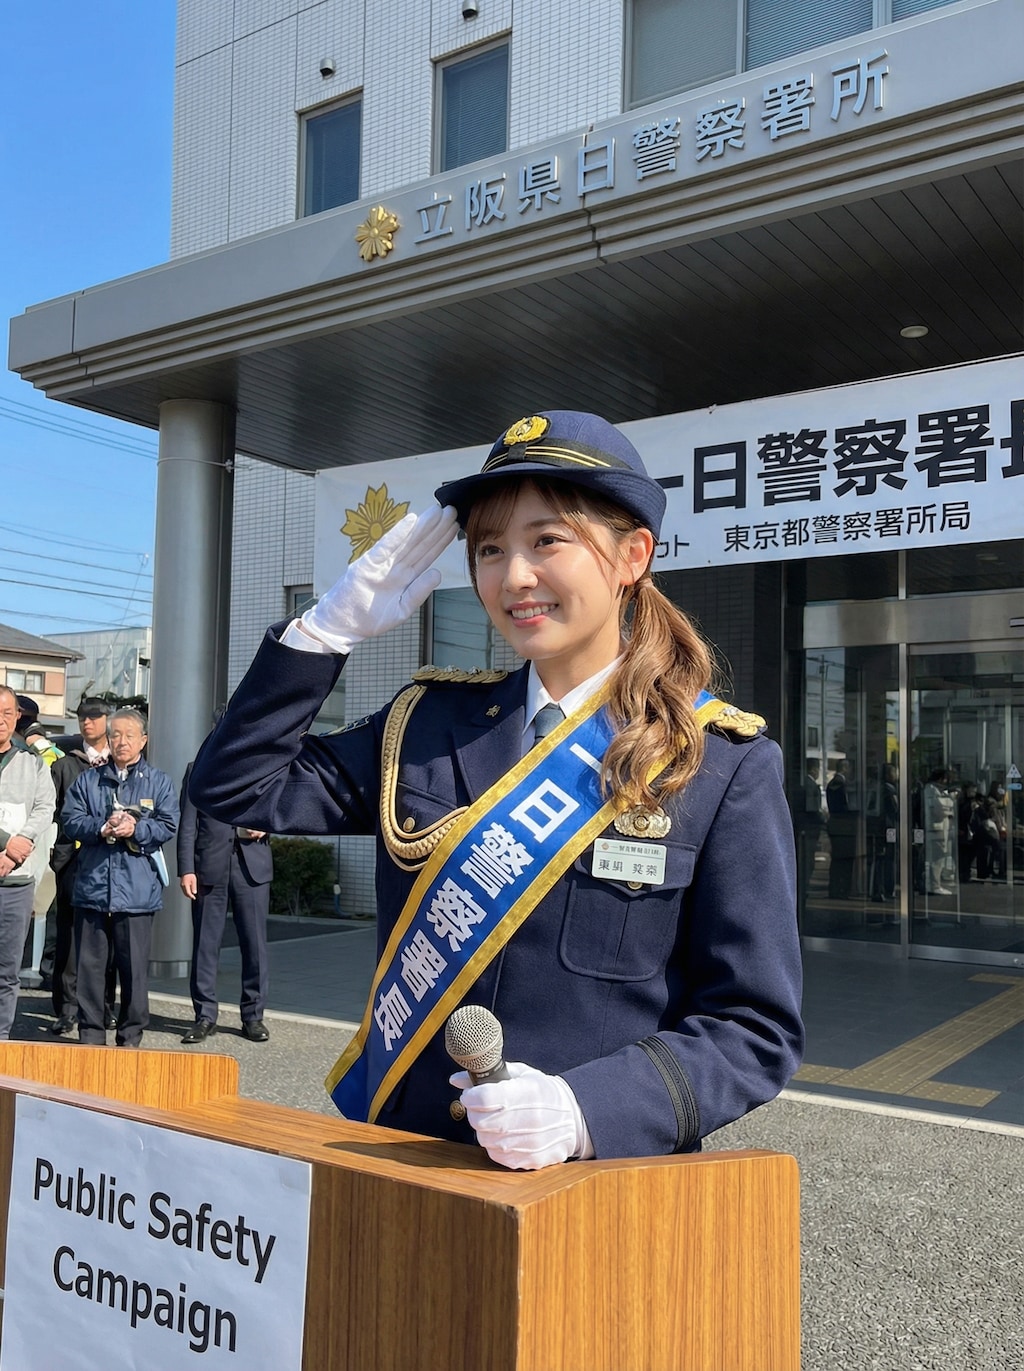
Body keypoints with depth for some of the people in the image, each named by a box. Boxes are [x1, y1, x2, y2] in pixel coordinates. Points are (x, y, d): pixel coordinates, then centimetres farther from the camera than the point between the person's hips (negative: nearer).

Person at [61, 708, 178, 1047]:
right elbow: (70, 820, 2)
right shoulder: (88, 780, 13)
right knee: (89, 963, 5)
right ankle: (90, 1034, 15)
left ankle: (130, 1037, 11)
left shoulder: (158, 782, 9)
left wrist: (135, 829, -16)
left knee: (134, 965, 1)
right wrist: (102, 828, -14)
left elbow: (167, 826, 0)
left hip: (137, 889, -1)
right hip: (92, 884, 2)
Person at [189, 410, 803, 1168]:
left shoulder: (726, 766, -10)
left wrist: (585, 1107, -25)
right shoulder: (427, 723, 2)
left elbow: (756, 1028, -10)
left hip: (600, 1184, -3)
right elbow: (237, 785, 4)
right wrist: (332, 625, -5)